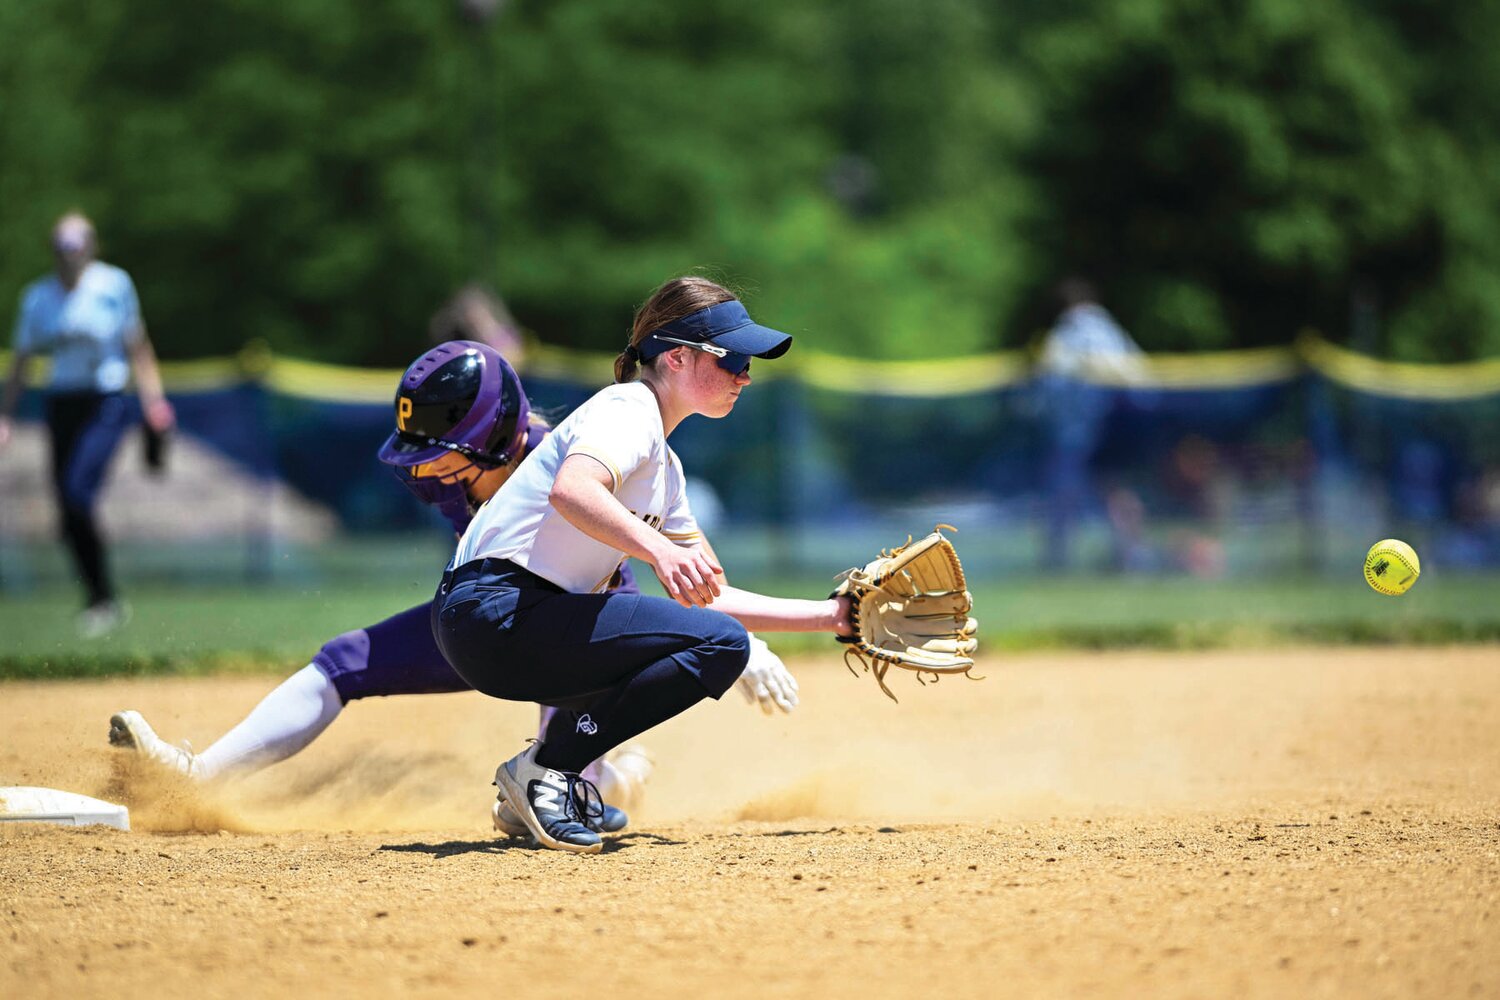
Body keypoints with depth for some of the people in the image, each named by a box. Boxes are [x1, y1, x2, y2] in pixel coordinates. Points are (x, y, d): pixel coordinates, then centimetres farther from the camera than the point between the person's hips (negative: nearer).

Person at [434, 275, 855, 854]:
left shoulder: (664, 467, 21)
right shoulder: (627, 410, -8)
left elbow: (710, 595, 22)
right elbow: (571, 490, -31)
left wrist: (831, 616, 17)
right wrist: (660, 550, -45)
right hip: (494, 608, -10)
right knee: (722, 643, -19)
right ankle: (546, 769, -15)